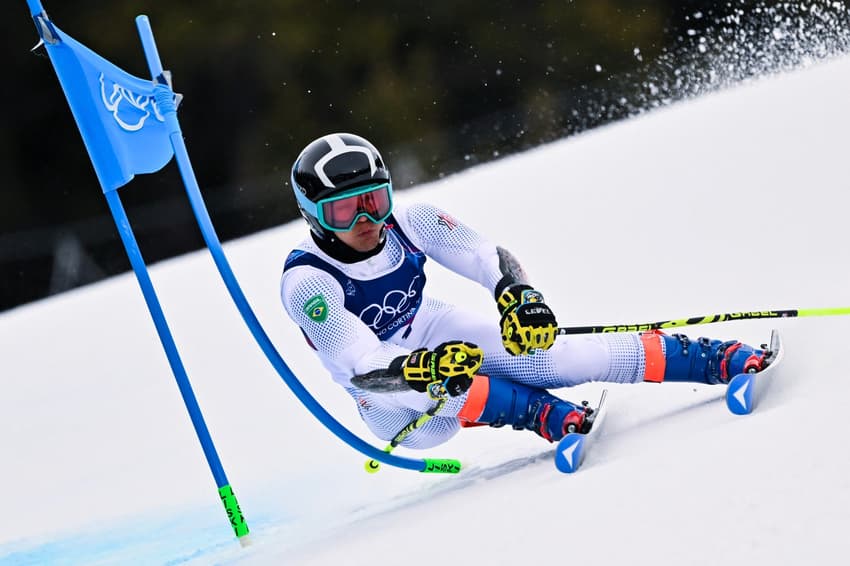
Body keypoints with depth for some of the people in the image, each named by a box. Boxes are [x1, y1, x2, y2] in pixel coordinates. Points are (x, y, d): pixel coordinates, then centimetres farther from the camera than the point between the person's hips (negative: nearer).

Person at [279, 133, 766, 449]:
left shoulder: (407, 224, -15)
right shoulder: (307, 283, -27)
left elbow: (490, 259, -16)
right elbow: (362, 369, -35)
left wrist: (520, 295, -39)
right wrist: (423, 369, -56)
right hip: (389, 399, -2)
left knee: (558, 355, -19)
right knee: (430, 382, -40)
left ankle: (727, 360, -21)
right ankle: (552, 417, -46)